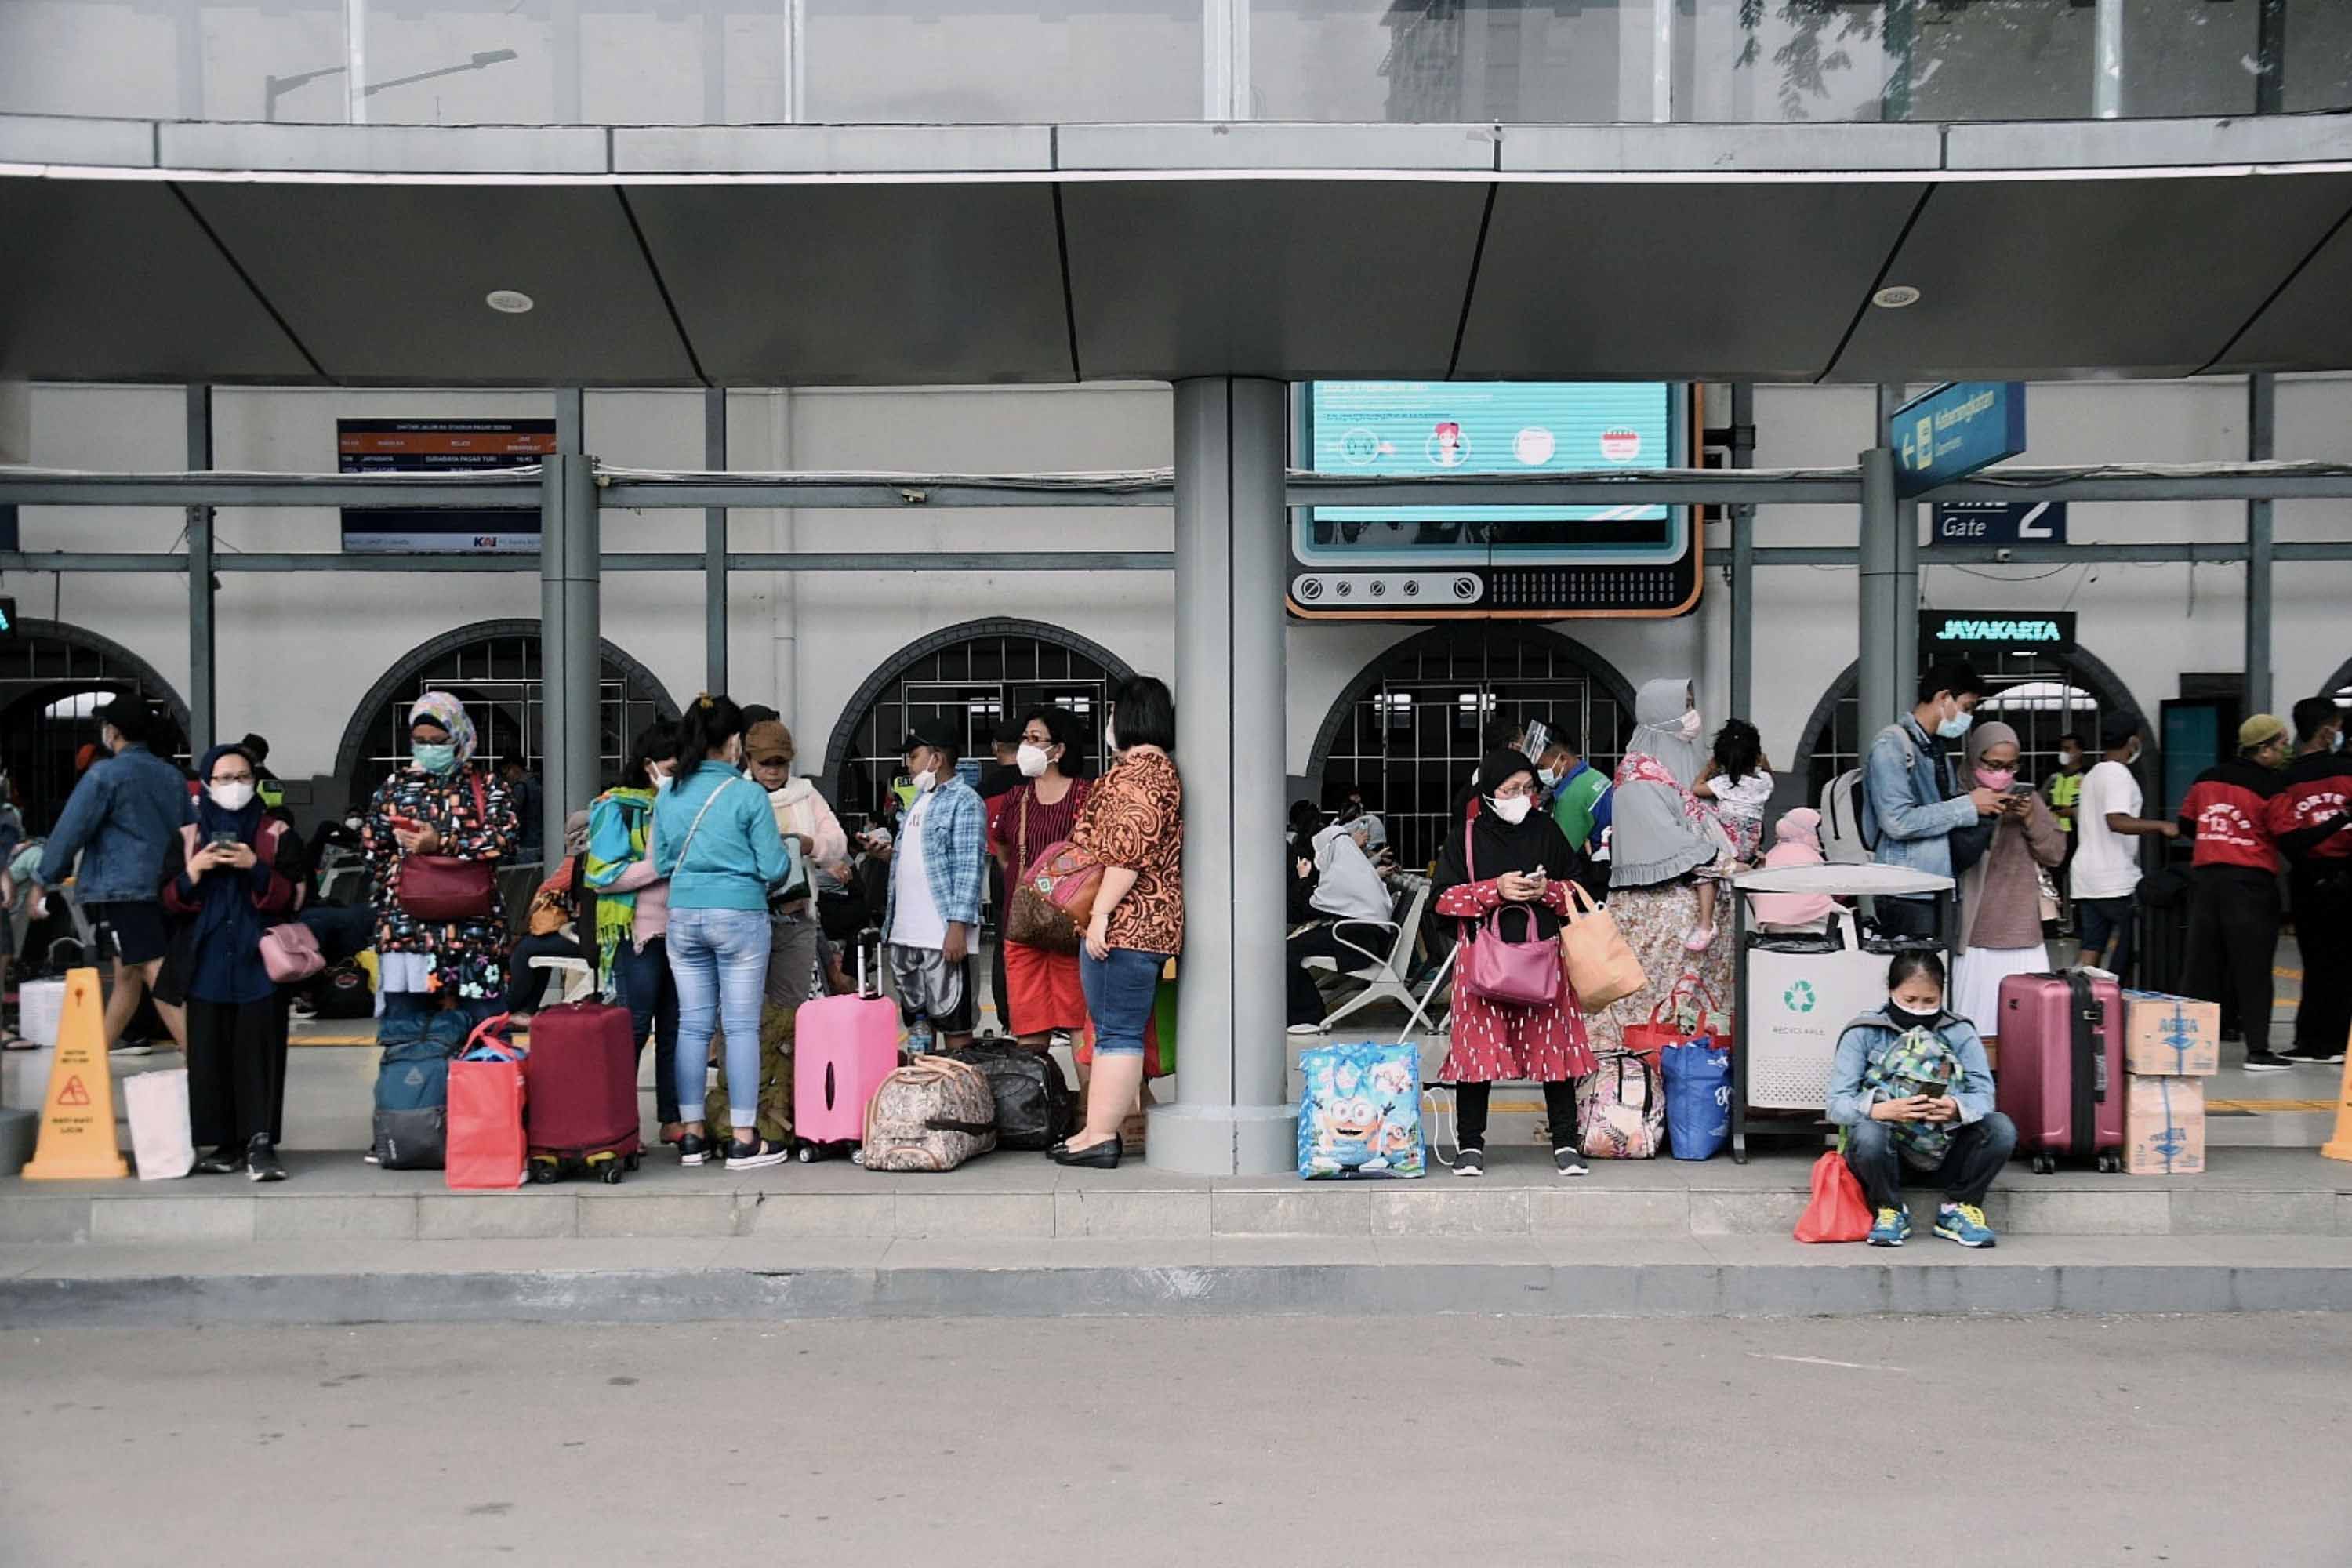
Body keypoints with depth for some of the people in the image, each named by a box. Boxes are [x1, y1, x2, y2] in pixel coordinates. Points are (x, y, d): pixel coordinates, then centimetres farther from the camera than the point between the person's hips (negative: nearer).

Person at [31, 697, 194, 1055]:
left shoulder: (106, 774, -6)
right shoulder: (173, 776, 14)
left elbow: (70, 830, -7)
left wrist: (43, 881, 2)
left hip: (119, 890, -7)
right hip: (164, 888, 7)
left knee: (155, 975, -13)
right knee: (127, 975, 17)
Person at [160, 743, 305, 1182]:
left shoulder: (278, 834, 7)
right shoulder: (187, 838, 14)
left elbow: (290, 897, -1)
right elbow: (170, 900, 9)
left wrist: (255, 868, -16)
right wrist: (194, 870, -10)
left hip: (258, 963, -2)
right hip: (206, 964, 3)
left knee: (258, 1053, -9)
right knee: (211, 1055, 2)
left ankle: (260, 1144, -10)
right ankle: (226, 1144, 9)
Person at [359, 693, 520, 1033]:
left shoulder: (486, 786, 8)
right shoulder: (394, 787, 16)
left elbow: (506, 839, -8)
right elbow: (374, 854, 15)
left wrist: (442, 844, -16)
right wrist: (384, 908, 5)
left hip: (475, 929, -2)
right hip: (407, 929, 2)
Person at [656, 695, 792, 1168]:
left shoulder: (668, 796, 5)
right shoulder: (748, 795, -9)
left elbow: (662, 864, 14)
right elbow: (775, 868, -7)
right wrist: (786, 849, 14)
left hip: (683, 917, 5)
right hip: (739, 916, -4)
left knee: (693, 1025, 10)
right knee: (742, 1027, 0)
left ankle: (691, 1135, 14)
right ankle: (744, 1141, 3)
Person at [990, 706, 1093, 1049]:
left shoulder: (1082, 795, -3)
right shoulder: (1017, 796, 14)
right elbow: (999, 846, 29)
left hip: (1067, 921, -5)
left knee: (1078, 1017, -3)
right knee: (1028, 1021, 5)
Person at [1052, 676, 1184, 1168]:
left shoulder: (1137, 771, -12)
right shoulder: (1161, 769, 22)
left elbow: (1129, 850, -22)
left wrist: (1100, 911, -21)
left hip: (1124, 924, -11)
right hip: (1154, 924, 11)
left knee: (1116, 1031, -9)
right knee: (1120, 1030, 11)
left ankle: (1101, 1136, -8)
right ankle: (1099, 1130, 14)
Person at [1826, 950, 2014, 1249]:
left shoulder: (1960, 1033, 0)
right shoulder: (1863, 1034, -7)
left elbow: (1984, 1095, -10)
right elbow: (1838, 1104, -14)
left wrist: (1956, 1108, -34)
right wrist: (1883, 1110, -35)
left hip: (1942, 1151, 2)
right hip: (1888, 1149, -2)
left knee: (2001, 1128, -23)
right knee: (1868, 1134, -36)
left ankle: (1960, 1208, -1)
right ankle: (1890, 1212, -6)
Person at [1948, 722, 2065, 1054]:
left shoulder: (2028, 797, 14)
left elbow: (2056, 853, 13)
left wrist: (2031, 820, -2)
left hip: (2024, 930, 4)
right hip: (1977, 934, -4)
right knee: (1979, 1028, -7)